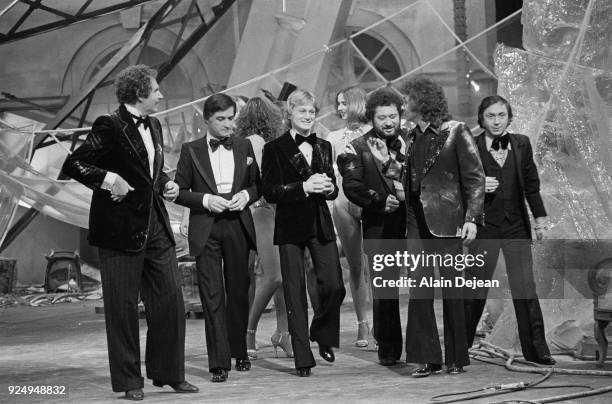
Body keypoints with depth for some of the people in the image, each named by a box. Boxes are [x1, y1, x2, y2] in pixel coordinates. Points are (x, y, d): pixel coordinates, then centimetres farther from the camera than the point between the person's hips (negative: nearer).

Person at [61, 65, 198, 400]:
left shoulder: (154, 127, 13)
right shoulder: (110, 127, -10)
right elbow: (72, 165, -13)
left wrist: (166, 185, 9)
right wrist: (108, 179, -22)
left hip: (156, 227, 7)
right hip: (121, 230, -7)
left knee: (171, 301, 6)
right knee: (123, 307, 1)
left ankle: (169, 373, 18)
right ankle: (128, 381, 11)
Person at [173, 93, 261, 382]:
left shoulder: (244, 147, 10)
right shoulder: (191, 150, 3)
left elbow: (257, 183, 16)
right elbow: (180, 192, 3)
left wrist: (246, 195, -5)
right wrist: (206, 200, -12)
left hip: (238, 226, 3)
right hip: (205, 231, -2)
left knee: (239, 292, 10)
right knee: (212, 296, -6)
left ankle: (239, 353, 26)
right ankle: (219, 362, -6)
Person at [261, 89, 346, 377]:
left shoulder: (324, 147, 14)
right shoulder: (275, 148, -1)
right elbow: (269, 191, -9)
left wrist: (328, 188, -5)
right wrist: (304, 187, -19)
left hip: (321, 225, 4)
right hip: (290, 226, -4)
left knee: (334, 286, -5)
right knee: (295, 293, 0)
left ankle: (323, 337, 22)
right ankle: (302, 358, 7)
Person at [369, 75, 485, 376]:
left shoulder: (455, 132, -5)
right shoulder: (415, 136, 15)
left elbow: (475, 177, -7)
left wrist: (471, 218, -13)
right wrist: (387, 162, 9)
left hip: (446, 223, -6)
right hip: (418, 224, 6)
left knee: (450, 290, 1)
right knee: (419, 292, 0)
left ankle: (456, 359, 12)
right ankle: (427, 358, 7)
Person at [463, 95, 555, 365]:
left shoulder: (521, 144, 7)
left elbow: (531, 184, 11)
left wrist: (540, 218, 8)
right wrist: (479, 187, -16)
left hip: (516, 225, 2)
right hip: (484, 226, -2)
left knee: (525, 289, 0)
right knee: (475, 289, 1)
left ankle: (536, 349, 6)